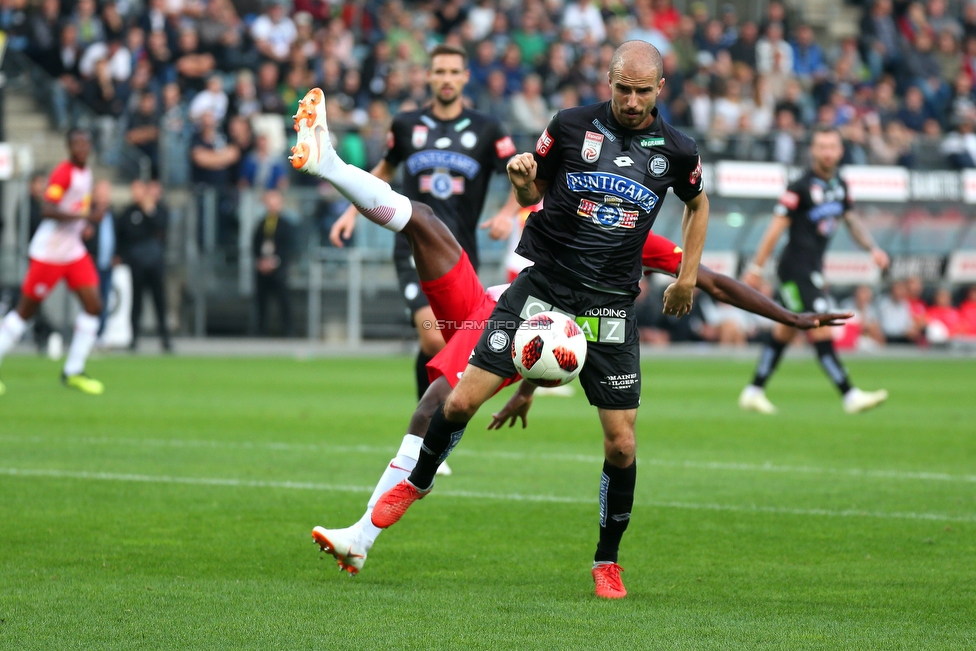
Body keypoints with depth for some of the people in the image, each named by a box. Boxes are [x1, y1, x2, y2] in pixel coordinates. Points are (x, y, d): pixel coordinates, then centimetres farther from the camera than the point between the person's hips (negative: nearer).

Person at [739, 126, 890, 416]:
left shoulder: (839, 185, 8)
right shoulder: (800, 187, -16)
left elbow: (852, 220, 21)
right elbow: (776, 228, -14)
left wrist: (873, 247, 6)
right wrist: (756, 268, -13)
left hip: (813, 269, 9)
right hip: (795, 269, -9)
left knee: (785, 332, 14)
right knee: (821, 331, -12)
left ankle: (754, 392, 24)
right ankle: (850, 396, -16)